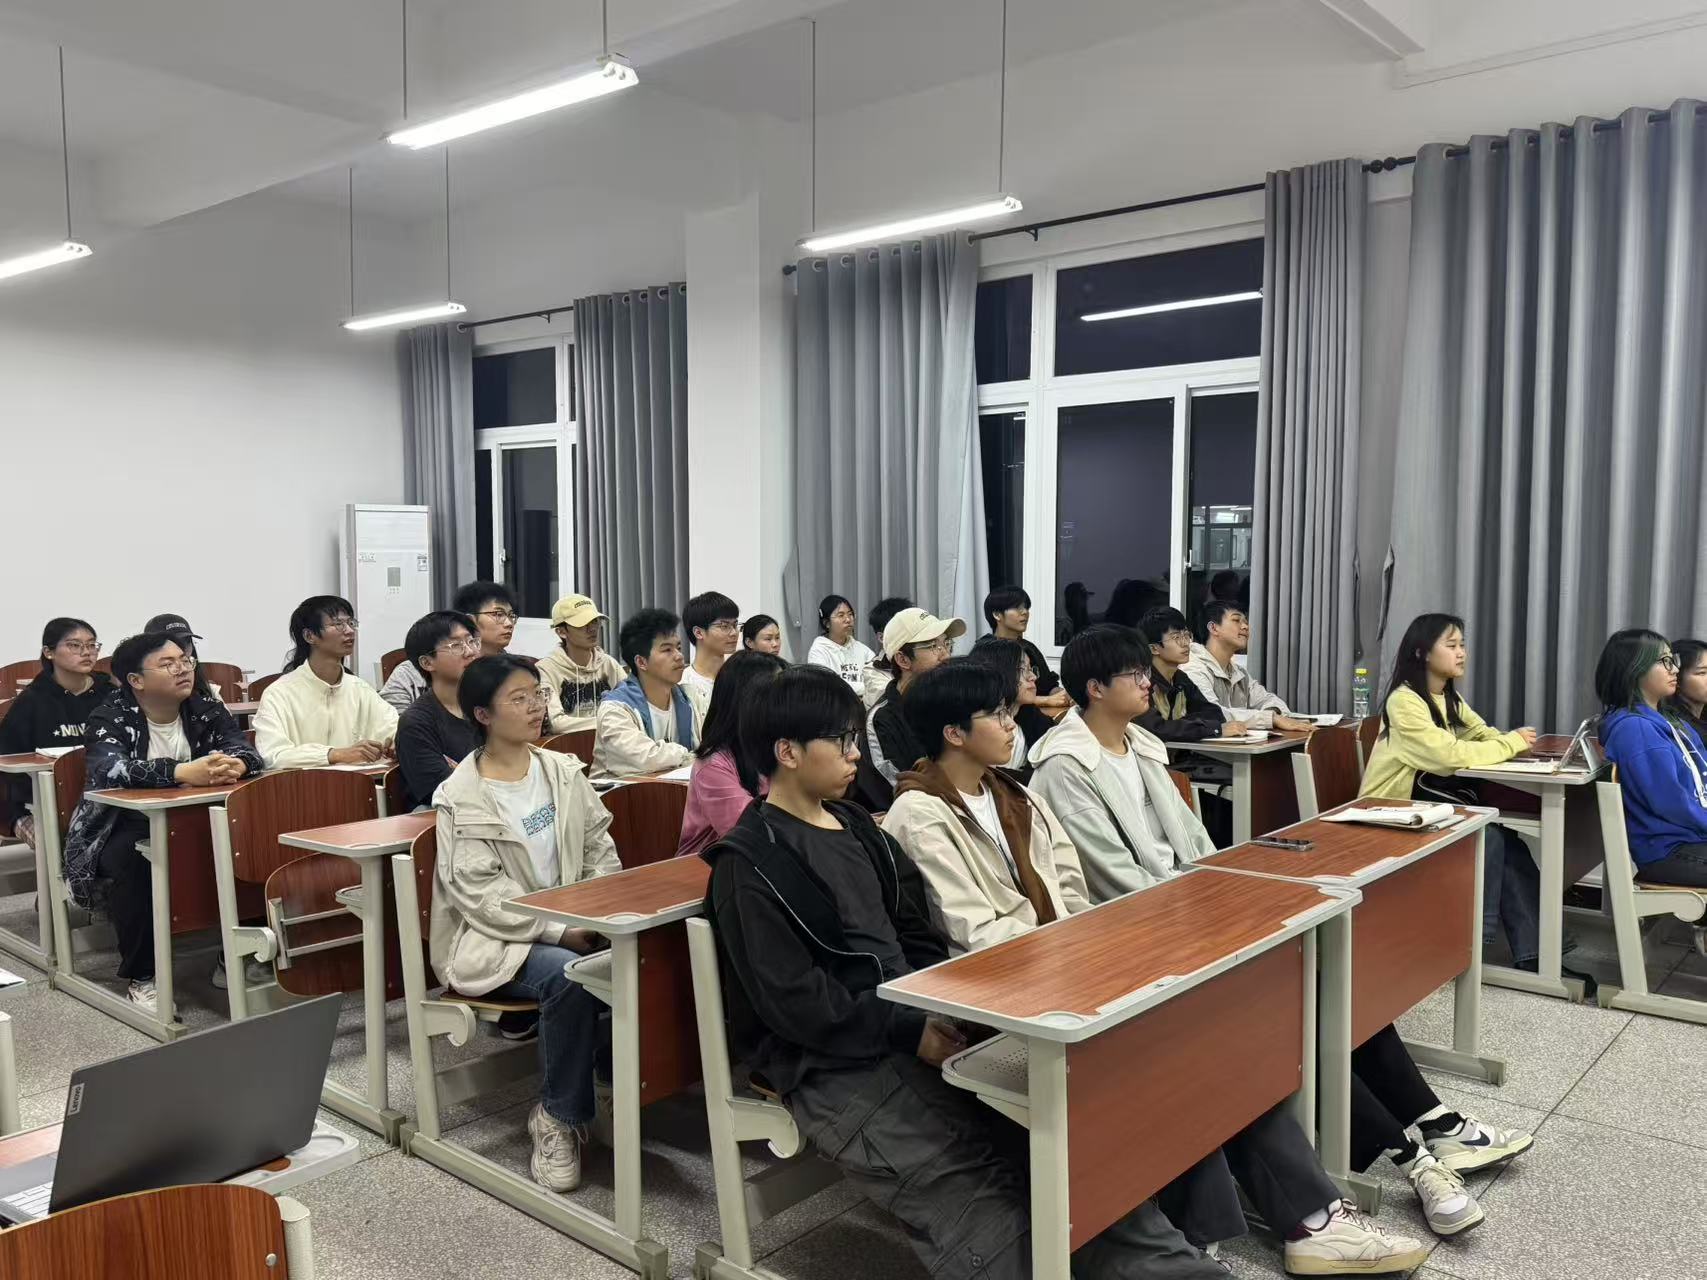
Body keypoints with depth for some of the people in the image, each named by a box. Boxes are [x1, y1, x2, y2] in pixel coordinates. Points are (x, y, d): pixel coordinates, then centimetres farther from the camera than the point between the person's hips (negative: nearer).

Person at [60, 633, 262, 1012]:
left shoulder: (207, 710, 1)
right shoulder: (109, 718, -11)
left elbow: (248, 752, -12)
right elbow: (111, 769, -32)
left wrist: (235, 765, -37)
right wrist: (183, 772, -47)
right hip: (122, 829, -3)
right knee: (132, 857, -36)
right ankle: (140, 976, -19)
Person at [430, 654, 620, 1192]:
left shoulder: (564, 771, 7)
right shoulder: (462, 798, -8)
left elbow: (601, 850, 9)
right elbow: (480, 894, -15)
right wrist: (558, 931, -22)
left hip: (573, 926, 5)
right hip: (496, 939, -4)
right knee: (569, 974, -33)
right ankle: (561, 1116, -12)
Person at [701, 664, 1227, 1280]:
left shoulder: (854, 825, 14)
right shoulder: (749, 863, -10)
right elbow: (793, 1002, -16)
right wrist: (911, 1031, -18)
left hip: (907, 1031, 7)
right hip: (833, 1065, -7)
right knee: (980, 1197, -24)